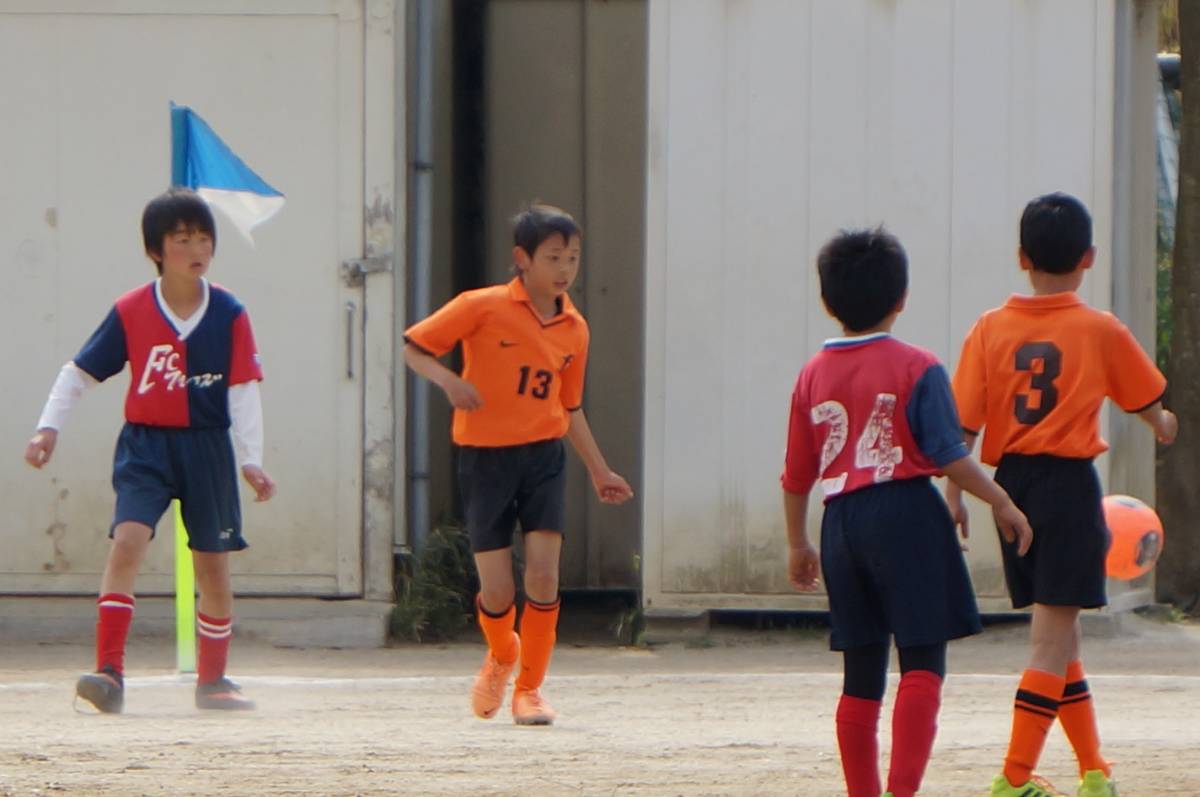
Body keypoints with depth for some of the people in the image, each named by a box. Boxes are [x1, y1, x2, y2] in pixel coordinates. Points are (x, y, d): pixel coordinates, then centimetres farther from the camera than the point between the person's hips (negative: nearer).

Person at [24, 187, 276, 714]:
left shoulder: (229, 315, -3)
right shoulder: (131, 312, -4)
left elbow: (243, 391, -3)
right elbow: (79, 372, 3)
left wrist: (252, 461, -8)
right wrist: (49, 427, -5)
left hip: (207, 448, 2)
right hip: (145, 446, -2)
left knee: (214, 565, 8)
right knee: (128, 539, -22)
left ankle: (212, 680, 25)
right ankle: (110, 673, -24)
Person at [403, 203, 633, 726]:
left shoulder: (574, 329, 7)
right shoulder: (483, 308, -7)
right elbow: (414, 347, -3)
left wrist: (599, 471, 21)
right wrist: (447, 380, -22)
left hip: (543, 455, 3)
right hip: (485, 458, -3)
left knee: (543, 573, -11)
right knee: (497, 591, -4)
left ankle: (529, 688, 5)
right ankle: (502, 655, 31)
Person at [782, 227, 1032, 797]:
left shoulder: (813, 376, 8)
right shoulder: (916, 369, -6)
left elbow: (797, 476, 11)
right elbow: (949, 455, -10)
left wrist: (797, 543, 23)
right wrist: (1002, 503, 2)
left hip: (842, 521, 5)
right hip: (906, 516, -5)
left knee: (861, 675, 12)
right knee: (922, 665, -7)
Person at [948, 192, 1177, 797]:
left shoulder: (990, 330, 0)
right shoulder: (1101, 332, -5)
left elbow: (964, 424, -4)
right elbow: (1146, 403, 10)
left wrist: (955, 496, 2)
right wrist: (1163, 426, 32)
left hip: (1010, 479, 4)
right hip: (1068, 481, -4)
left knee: (1057, 633, 16)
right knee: (1054, 638, -3)